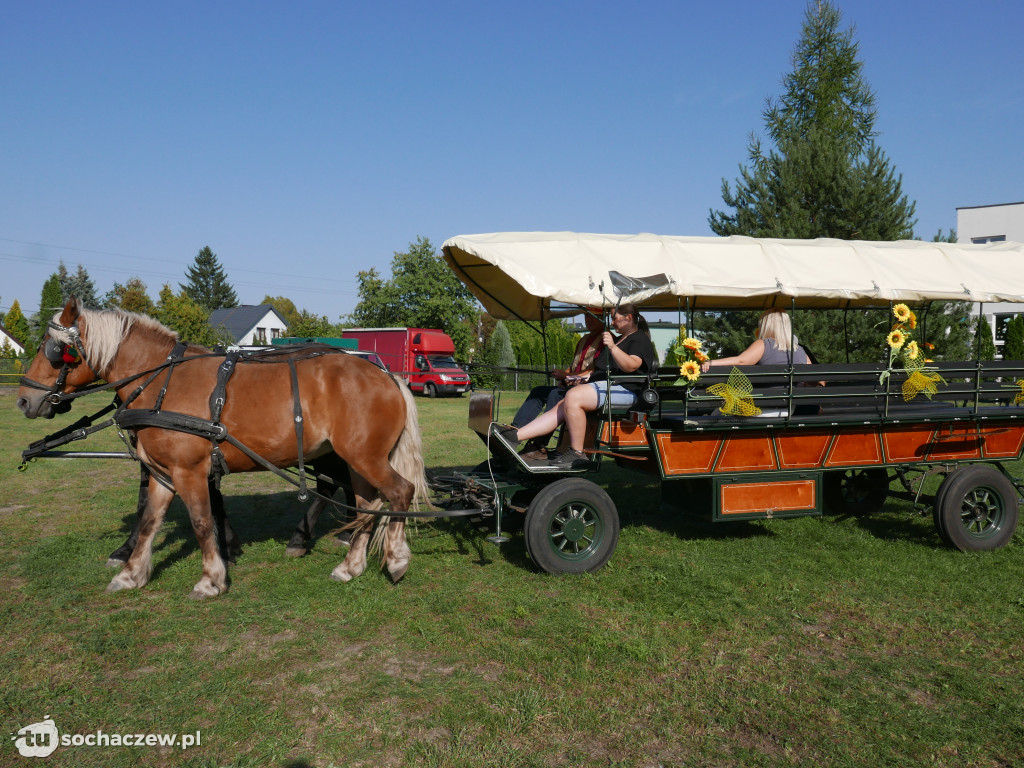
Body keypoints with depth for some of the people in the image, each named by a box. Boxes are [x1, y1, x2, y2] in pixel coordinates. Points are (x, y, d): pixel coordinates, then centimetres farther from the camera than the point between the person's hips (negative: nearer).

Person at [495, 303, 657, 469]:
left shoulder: (640, 339, 1)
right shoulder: (618, 339, 31)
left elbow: (631, 366, -20)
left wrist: (613, 347, -33)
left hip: (622, 390, -9)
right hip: (603, 386, 9)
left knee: (573, 396, -31)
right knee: (560, 409, -12)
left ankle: (577, 454, -28)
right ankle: (514, 436, -25)